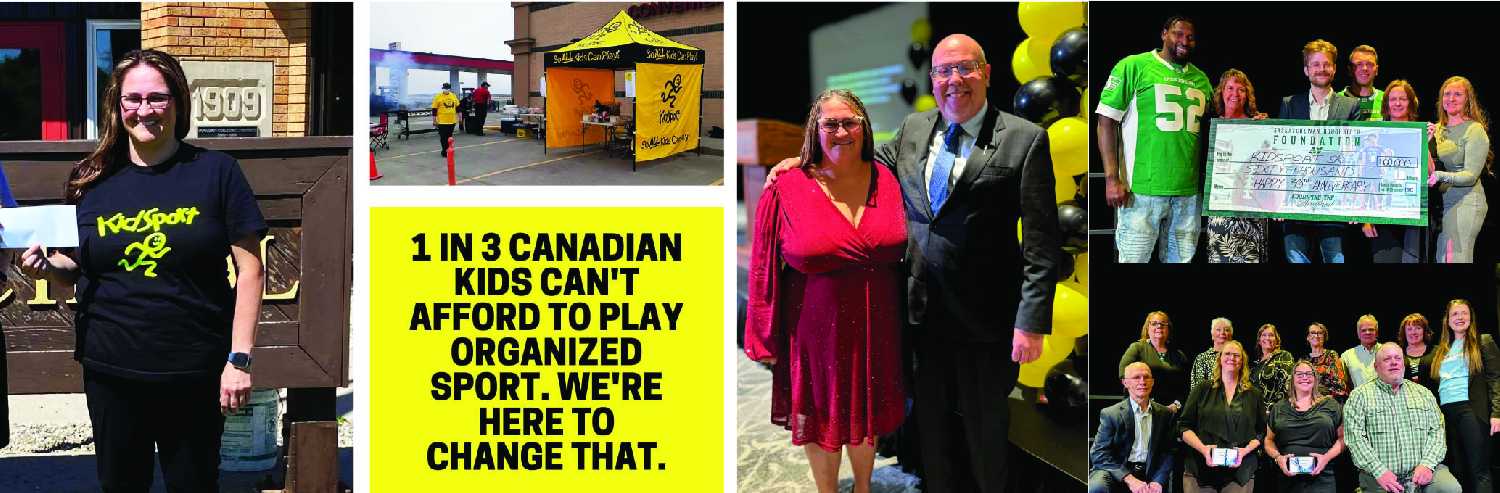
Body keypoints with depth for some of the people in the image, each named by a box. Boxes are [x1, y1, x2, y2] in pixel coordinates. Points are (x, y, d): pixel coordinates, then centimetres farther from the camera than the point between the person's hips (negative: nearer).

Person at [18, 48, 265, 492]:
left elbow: (249, 270, -3)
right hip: (110, 372, 3)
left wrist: (239, 359, -9)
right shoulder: (92, 181, 5)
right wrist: (48, 267, -9)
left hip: (194, 373, -3)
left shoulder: (215, 172, -3)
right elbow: (76, 270, 15)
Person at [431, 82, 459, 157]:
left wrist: (459, 116, 16)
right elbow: (434, 109, -4)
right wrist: (434, 120, -6)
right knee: (443, 137, -4)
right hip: (442, 121, -4)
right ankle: (445, 151, -1)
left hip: (452, 120, 5)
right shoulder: (438, 97, -4)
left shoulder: (453, 96, 9)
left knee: (449, 137, 12)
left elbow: (457, 107, 18)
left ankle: (447, 150, 22)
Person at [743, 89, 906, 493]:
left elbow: (899, 250, 8)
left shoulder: (885, 180, -1)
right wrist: (765, 338, -6)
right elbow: (764, 268, -7)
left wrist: (906, 320, 7)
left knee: (867, 416, 19)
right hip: (816, 333, -3)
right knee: (822, 418, 13)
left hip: (876, 329, 3)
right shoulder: (786, 191, -11)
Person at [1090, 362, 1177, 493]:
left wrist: (1158, 482, -9)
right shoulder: (1110, 414, -2)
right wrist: (1129, 479, -19)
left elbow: (1167, 453, 10)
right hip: (1117, 471, -3)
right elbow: (1099, 454, -8)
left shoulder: (1164, 414, 10)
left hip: (1148, 475, 3)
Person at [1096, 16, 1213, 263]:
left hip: (1188, 191, 5)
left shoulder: (1201, 79, 14)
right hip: (1143, 188, -5)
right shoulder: (1133, 67, -1)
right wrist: (1112, 179, -11)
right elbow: (1107, 122, -4)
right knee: (1135, 259, -3)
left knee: (1180, 260, 9)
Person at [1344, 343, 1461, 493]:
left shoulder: (1423, 394, 18)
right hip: (1380, 476, -2)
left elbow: (1436, 431, 10)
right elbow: (1355, 437, -4)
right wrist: (1379, 472, -15)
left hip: (1422, 470, 2)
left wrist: (1427, 464, -8)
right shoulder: (1360, 395, 6)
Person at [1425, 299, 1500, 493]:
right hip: (1446, 413, 5)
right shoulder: (1440, 350, 20)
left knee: (1479, 470, -10)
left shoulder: (1483, 342, 6)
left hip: (1471, 410, -5)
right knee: (1458, 469, 3)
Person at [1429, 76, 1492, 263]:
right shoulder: (1437, 128, 14)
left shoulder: (1475, 130, -7)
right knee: (1440, 258, 6)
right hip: (1441, 202, 7)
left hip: (1465, 203, -7)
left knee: (1454, 259, -13)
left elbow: (1471, 175, -14)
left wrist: (1440, 176, -30)